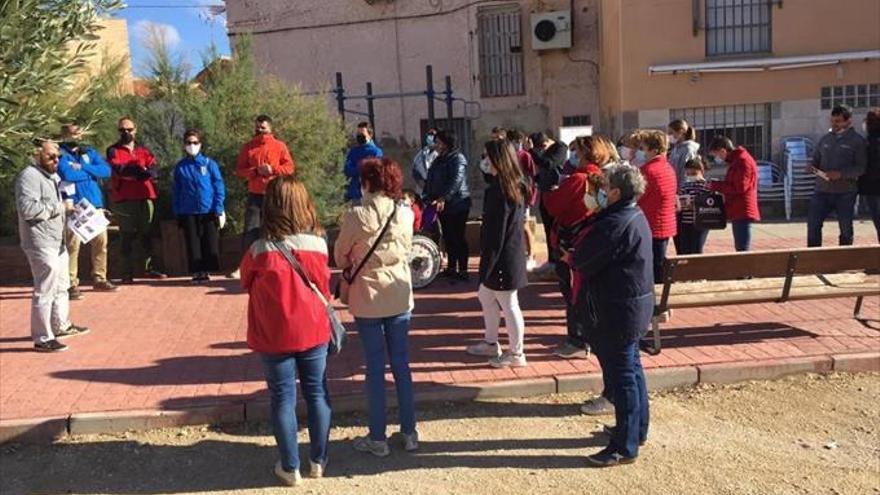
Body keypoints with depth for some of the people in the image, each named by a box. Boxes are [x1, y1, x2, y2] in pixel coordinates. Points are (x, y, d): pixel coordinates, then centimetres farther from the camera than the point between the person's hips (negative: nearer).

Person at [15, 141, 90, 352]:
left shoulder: (52, 176, 17)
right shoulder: (29, 176, -15)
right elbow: (27, 209, -26)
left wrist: (67, 208, 11)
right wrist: (59, 207, -20)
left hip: (57, 241, 10)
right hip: (41, 244, -10)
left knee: (61, 286, 21)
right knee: (45, 291, -7)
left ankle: (61, 325, 36)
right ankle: (42, 339, 0)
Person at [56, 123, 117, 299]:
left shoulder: (90, 152, 15)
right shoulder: (60, 155, -2)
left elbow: (106, 170, 1)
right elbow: (68, 175, -19)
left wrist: (83, 167, -9)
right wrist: (91, 171, -4)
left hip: (95, 204, 6)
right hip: (74, 206, -6)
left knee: (100, 242, 9)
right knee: (72, 245, -9)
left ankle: (99, 279, 21)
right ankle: (71, 284, -5)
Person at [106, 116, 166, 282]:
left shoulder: (143, 150, 16)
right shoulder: (113, 151, 7)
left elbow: (155, 169, -2)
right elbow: (118, 169, -13)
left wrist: (131, 171, -17)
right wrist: (140, 171, -14)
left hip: (145, 197, 3)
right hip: (124, 199, -3)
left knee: (147, 234, 8)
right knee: (127, 237, 0)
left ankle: (151, 268, 15)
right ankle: (127, 273, 3)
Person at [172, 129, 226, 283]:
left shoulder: (209, 164, 0)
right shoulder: (180, 167, 6)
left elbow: (219, 187, -1)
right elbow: (176, 191, 10)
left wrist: (218, 210, -7)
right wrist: (177, 213, 4)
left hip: (208, 211, -1)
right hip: (188, 213, 2)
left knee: (210, 244, 1)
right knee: (193, 244, 5)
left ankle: (206, 271, 14)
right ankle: (197, 272, 14)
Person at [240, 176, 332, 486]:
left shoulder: (260, 251, -17)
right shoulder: (318, 244, -10)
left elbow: (246, 283, 2)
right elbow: (325, 288, 3)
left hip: (275, 338, -2)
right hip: (313, 332, 2)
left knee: (283, 400, 10)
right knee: (317, 394, 14)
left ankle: (290, 467, 20)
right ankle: (318, 461, 26)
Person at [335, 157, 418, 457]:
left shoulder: (356, 216, -13)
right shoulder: (405, 215, -4)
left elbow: (340, 256, 0)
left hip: (368, 300, -3)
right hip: (400, 298, 3)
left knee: (375, 369, 6)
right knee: (402, 365, 13)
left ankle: (378, 438, 16)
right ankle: (409, 433, 23)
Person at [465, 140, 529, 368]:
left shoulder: (498, 192, -21)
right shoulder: (516, 187, 6)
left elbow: (496, 235, -20)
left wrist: (486, 267, -17)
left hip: (503, 258, -10)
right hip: (512, 253, 10)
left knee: (508, 305, 4)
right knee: (485, 295, 22)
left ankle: (516, 354, 18)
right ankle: (491, 343, 36)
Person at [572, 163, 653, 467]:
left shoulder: (616, 224, -24)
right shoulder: (635, 216, 9)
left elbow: (582, 261, -20)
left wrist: (573, 257, 1)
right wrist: (579, 257, -3)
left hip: (620, 308, -10)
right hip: (636, 303, 10)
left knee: (621, 373, -2)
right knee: (631, 366, 21)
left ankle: (624, 447, 7)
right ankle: (637, 429, 36)